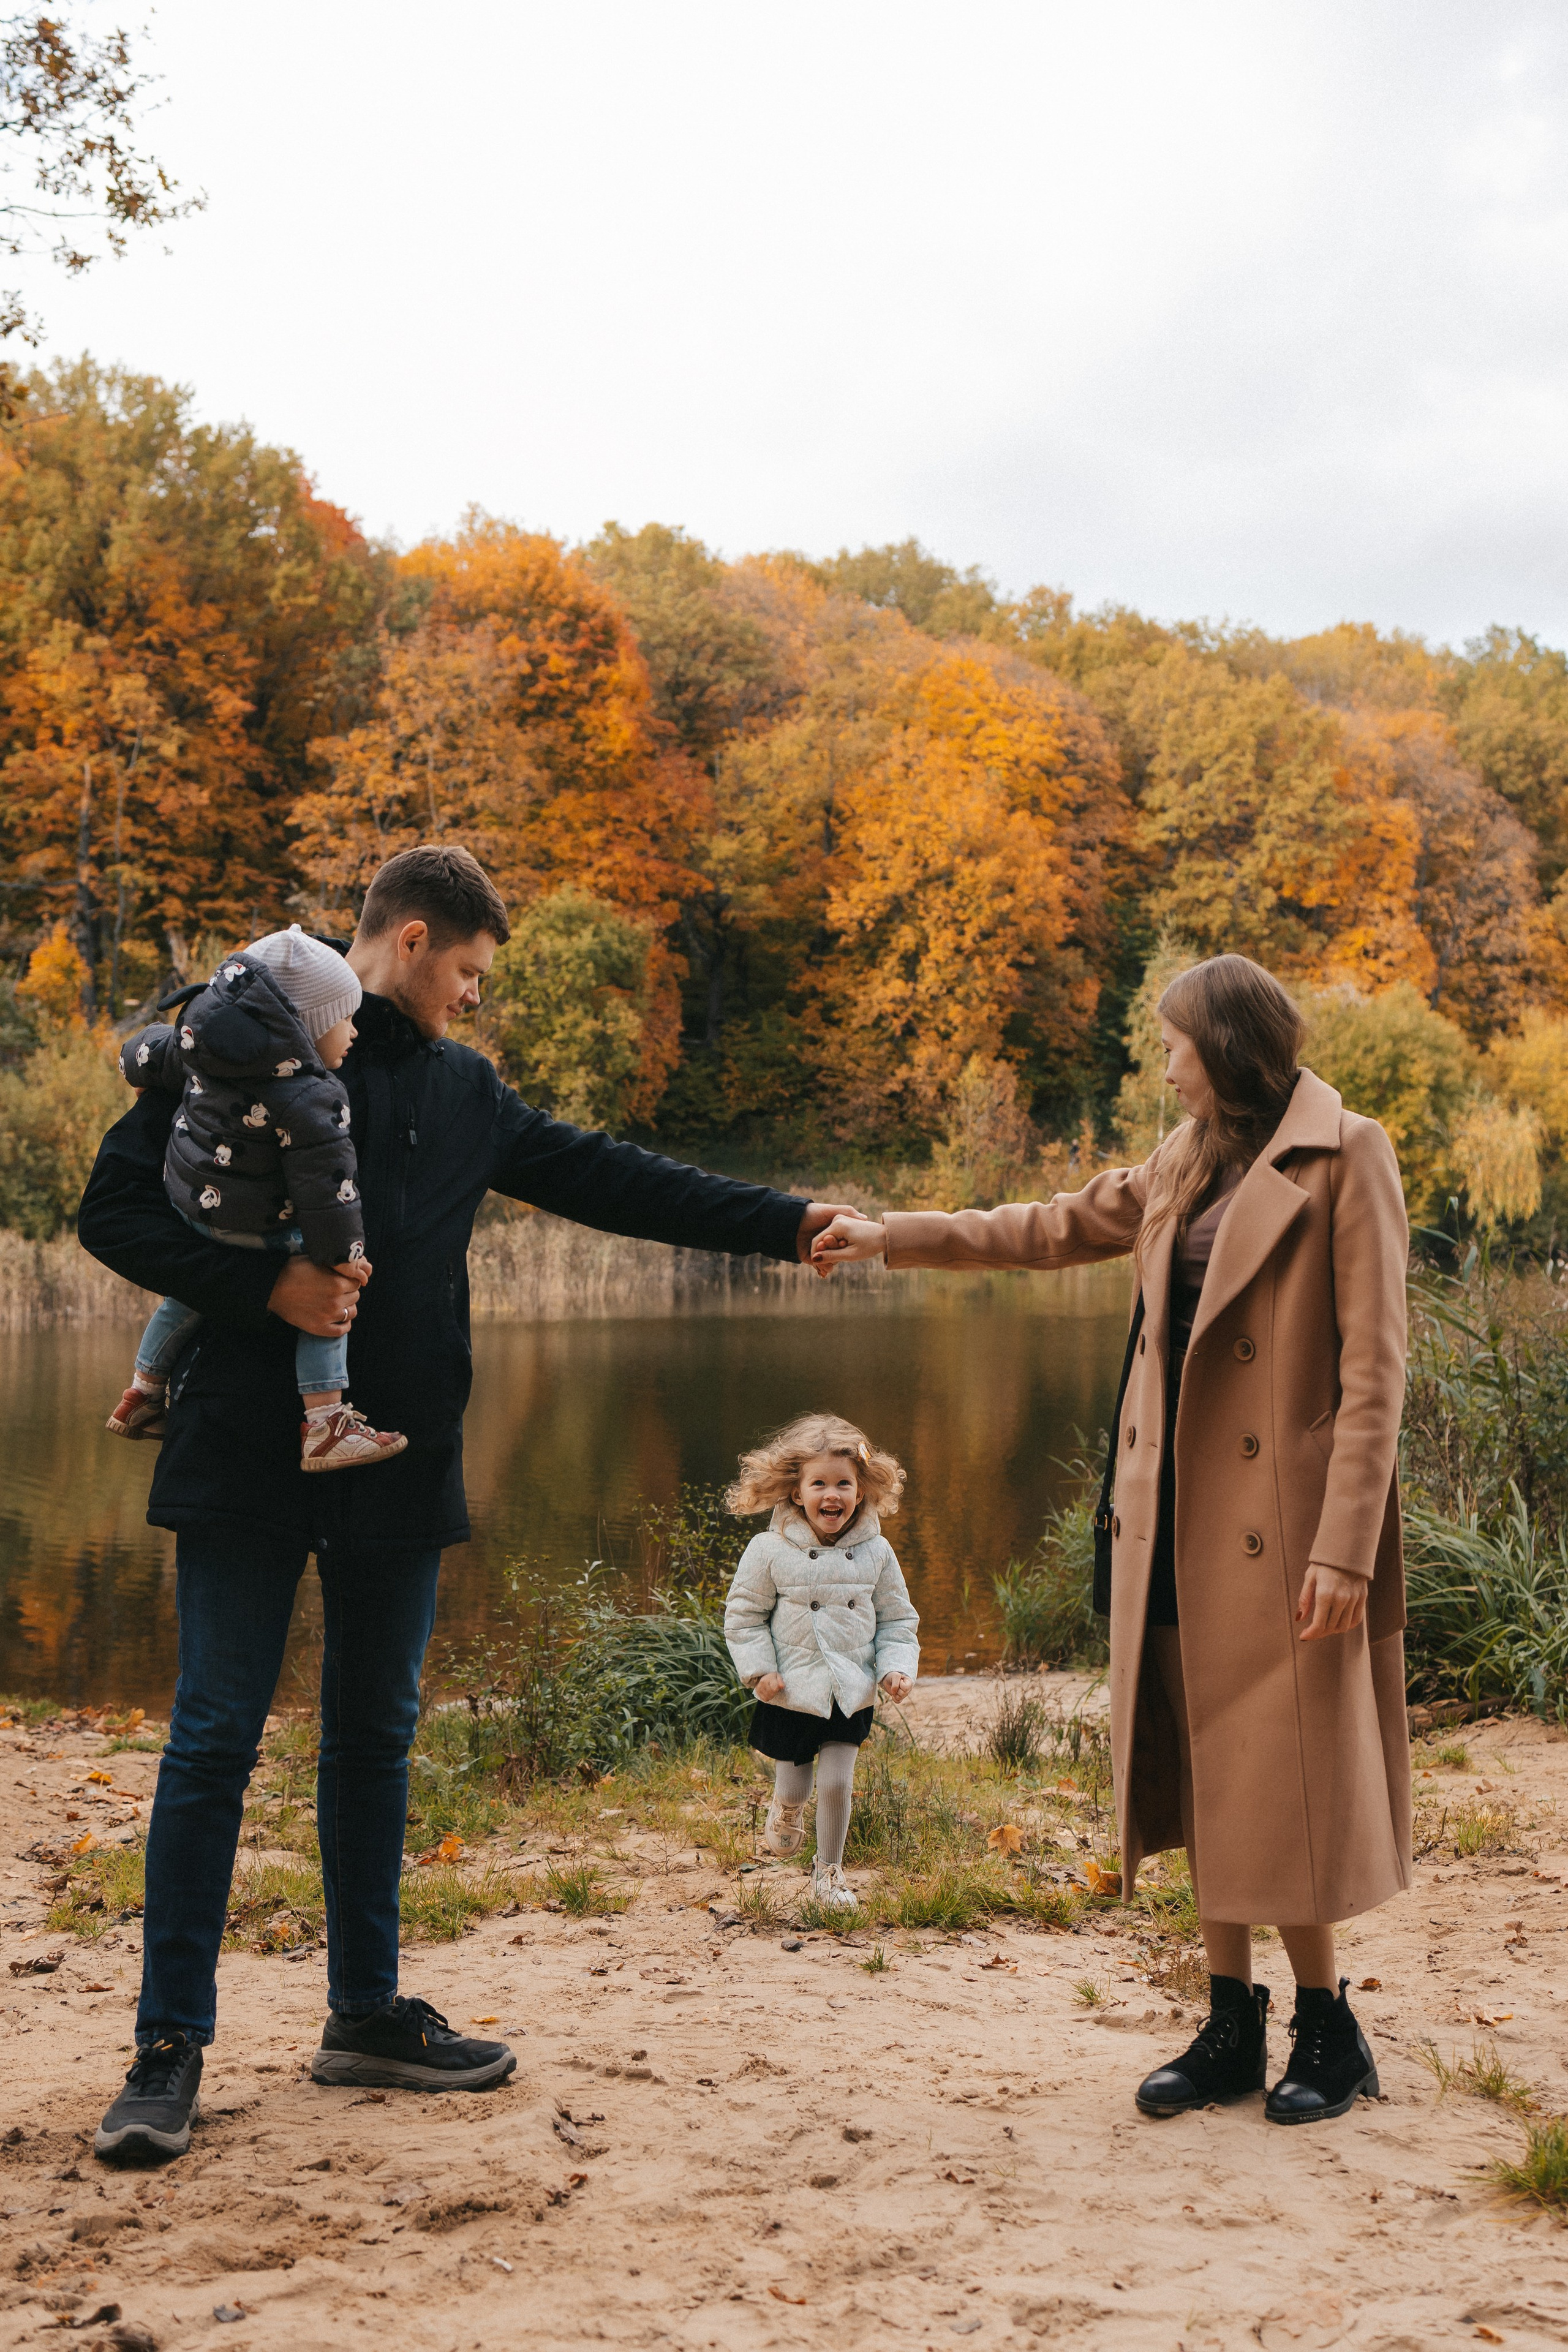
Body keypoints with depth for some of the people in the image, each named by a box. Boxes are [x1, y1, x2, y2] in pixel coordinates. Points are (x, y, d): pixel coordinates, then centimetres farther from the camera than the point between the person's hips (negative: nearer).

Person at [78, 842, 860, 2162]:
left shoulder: (465, 1091, 15)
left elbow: (610, 1178, 18)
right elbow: (116, 1209, -7)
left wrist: (785, 1224, 14)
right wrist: (264, 1285, -19)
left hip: (398, 1462, 6)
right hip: (249, 1456, -6)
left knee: (375, 1735, 12)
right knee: (215, 1735, -2)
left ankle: (367, 2012, 24)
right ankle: (172, 2043, 7)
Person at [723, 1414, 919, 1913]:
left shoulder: (876, 1553, -1)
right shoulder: (770, 1551, -9)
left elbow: (897, 1619, 7)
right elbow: (743, 1615, -2)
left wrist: (897, 1667, -7)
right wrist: (759, 1669, -10)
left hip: (851, 1695, 1)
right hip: (790, 1694, -1)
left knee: (837, 1783, -2)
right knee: (795, 1786, 10)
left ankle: (829, 1871, 21)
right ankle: (785, 1810, 48)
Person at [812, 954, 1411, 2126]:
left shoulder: (1346, 1158, -8)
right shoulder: (1182, 1171, 13)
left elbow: (1373, 1367, -13)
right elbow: (1048, 1228, 25)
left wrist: (1345, 1546, -17)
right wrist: (892, 1237, 23)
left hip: (1279, 1519, -7)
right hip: (1178, 1511, 7)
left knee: (1285, 1775, 0)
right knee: (1206, 1771, 10)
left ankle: (1328, 2031, 17)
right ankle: (1233, 2029, 21)